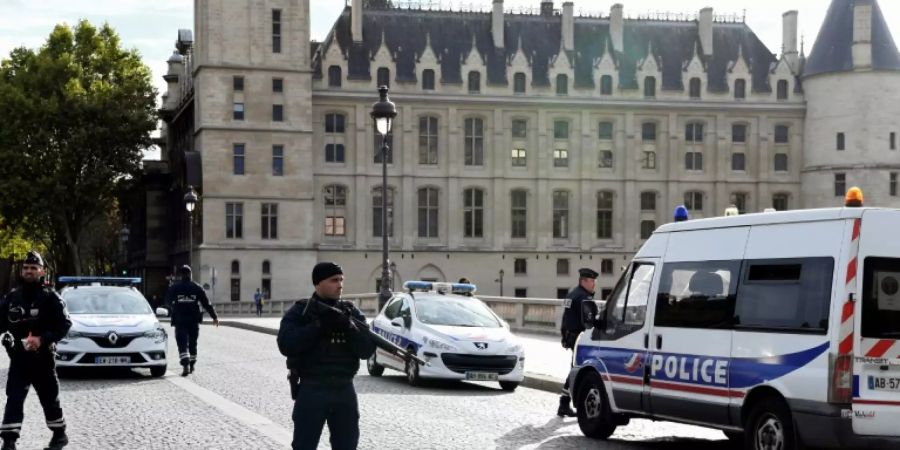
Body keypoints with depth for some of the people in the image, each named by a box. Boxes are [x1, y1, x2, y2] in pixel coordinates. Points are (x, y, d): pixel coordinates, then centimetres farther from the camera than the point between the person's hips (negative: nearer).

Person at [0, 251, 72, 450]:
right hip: (18, 357, 3)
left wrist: (42, 339, -22)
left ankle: (59, 434, 28)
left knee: (49, 398, 10)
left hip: (42, 357, -3)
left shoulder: (50, 297, -5)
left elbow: (65, 324, -11)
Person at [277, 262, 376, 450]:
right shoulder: (299, 312, -1)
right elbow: (286, 345, -16)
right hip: (312, 390, -4)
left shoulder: (351, 313, 9)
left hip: (344, 391, 4)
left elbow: (367, 350, 0)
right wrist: (318, 325, -21)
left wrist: (348, 327, -17)